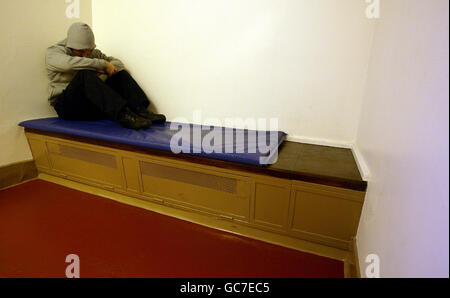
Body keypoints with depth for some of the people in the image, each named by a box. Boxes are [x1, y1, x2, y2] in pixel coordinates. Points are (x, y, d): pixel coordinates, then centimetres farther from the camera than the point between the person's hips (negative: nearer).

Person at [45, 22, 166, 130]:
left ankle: (141, 110, -30)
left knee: (120, 73, -7)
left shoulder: (93, 52, 14)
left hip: (94, 104, 5)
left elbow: (117, 63, 5)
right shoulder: (53, 52, -2)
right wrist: (103, 64, -23)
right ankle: (123, 115, -48)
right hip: (67, 106, -5)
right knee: (85, 75, -33)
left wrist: (104, 69, -15)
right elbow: (70, 63, -25)